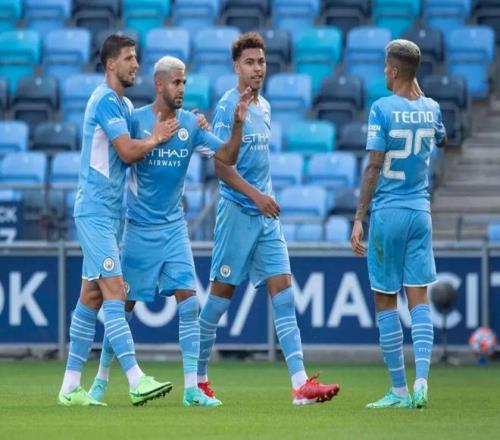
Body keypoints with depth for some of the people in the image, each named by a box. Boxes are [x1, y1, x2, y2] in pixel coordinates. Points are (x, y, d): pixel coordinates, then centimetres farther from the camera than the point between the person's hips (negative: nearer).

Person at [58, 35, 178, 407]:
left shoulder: (124, 105, 18)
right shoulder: (106, 101, -13)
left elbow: (132, 153, 15)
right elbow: (128, 152, -21)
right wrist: (156, 138, -3)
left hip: (109, 213, 10)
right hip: (96, 211, -10)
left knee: (92, 296, 10)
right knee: (115, 292, -15)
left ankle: (71, 386, 13)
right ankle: (137, 381, -22)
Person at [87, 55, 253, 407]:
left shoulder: (191, 124, 1)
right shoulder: (136, 120, -7)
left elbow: (228, 157, -4)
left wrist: (238, 124, -18)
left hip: (174, 226, 3)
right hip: (139, 228, -3)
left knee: (188, 302, -8)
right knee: (124, 304, 4)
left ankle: (192, 387, -7)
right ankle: (102, 378, 21)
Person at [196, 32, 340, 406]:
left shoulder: (264, 106, 14)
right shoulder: (228, 106, -10)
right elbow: (220, 165, -14)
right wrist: (256, 196, -21)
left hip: (266, 213, 7)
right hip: (237, 211, -7)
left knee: (283, 291, -3)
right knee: (222, 292, 1)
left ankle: (301, 384, -9)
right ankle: (199, 378, 15)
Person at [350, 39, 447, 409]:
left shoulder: (382, 109, -10)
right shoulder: (430, 108, 5)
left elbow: (374, 167, -13)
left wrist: (359, 219, -10)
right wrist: (417, 95, 31)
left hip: (387, 212, -5)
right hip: (421, 212, 5)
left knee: (385, 301, 4)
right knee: (419, 298, 4)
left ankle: (399, 390, 5)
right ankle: (421, 380, -14)